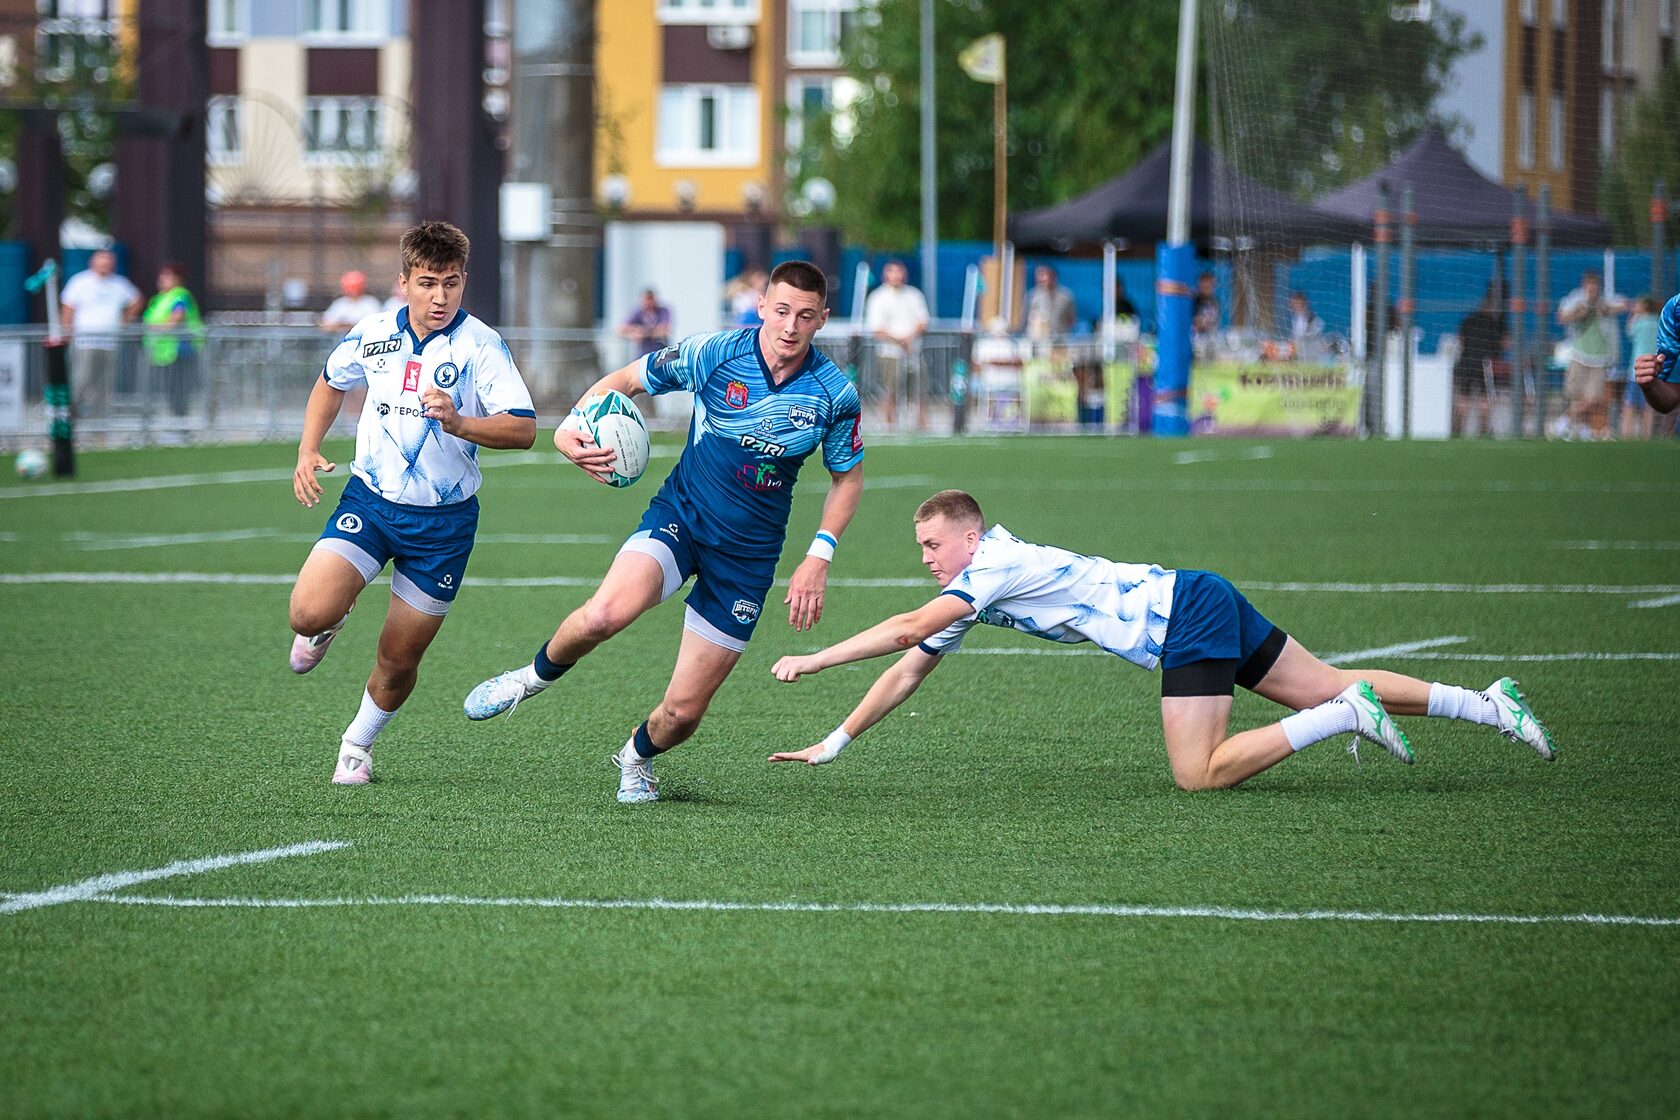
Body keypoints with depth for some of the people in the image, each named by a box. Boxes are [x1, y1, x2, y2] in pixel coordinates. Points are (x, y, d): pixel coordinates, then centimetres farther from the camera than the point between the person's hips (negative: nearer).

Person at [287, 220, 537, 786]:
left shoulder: (480, 346, -14)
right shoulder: (373, 334, -2)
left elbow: (524, 429, -22)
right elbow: (332, 382, 20)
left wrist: (459, 423, -38)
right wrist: (307, 452, 7)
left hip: (443, 521, -2)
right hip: (369, 500, 2)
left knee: (398, 661, 6)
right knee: (309, 612, -21)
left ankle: (358, 743, 35)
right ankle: (330, 622, 17)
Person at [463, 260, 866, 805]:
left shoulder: (835, 395, -8)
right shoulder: (713, 353, -11)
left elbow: (847, 477, 8)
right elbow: (625, 379, 2)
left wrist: (818, 560, -3)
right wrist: (570, 429, -17)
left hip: (749, 553, 1)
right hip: (681, 515, -1)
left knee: (683, 712, -1)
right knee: (605, 614, -33)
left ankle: (638, 755, 37)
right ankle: (538, 673, 1)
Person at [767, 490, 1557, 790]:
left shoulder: (995, 565, -12)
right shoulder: (970, 592, 14)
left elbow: (908, 629, -24)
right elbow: (909, 669, 17)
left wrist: (812, 661, -19)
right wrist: (832, 746, 13)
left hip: (1186, 613, -9)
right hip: (1203, 602, 9)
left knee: (1199, 774, -16)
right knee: (1325, 687, 10)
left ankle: (1350, 714, -15)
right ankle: (1487, 705, 8)